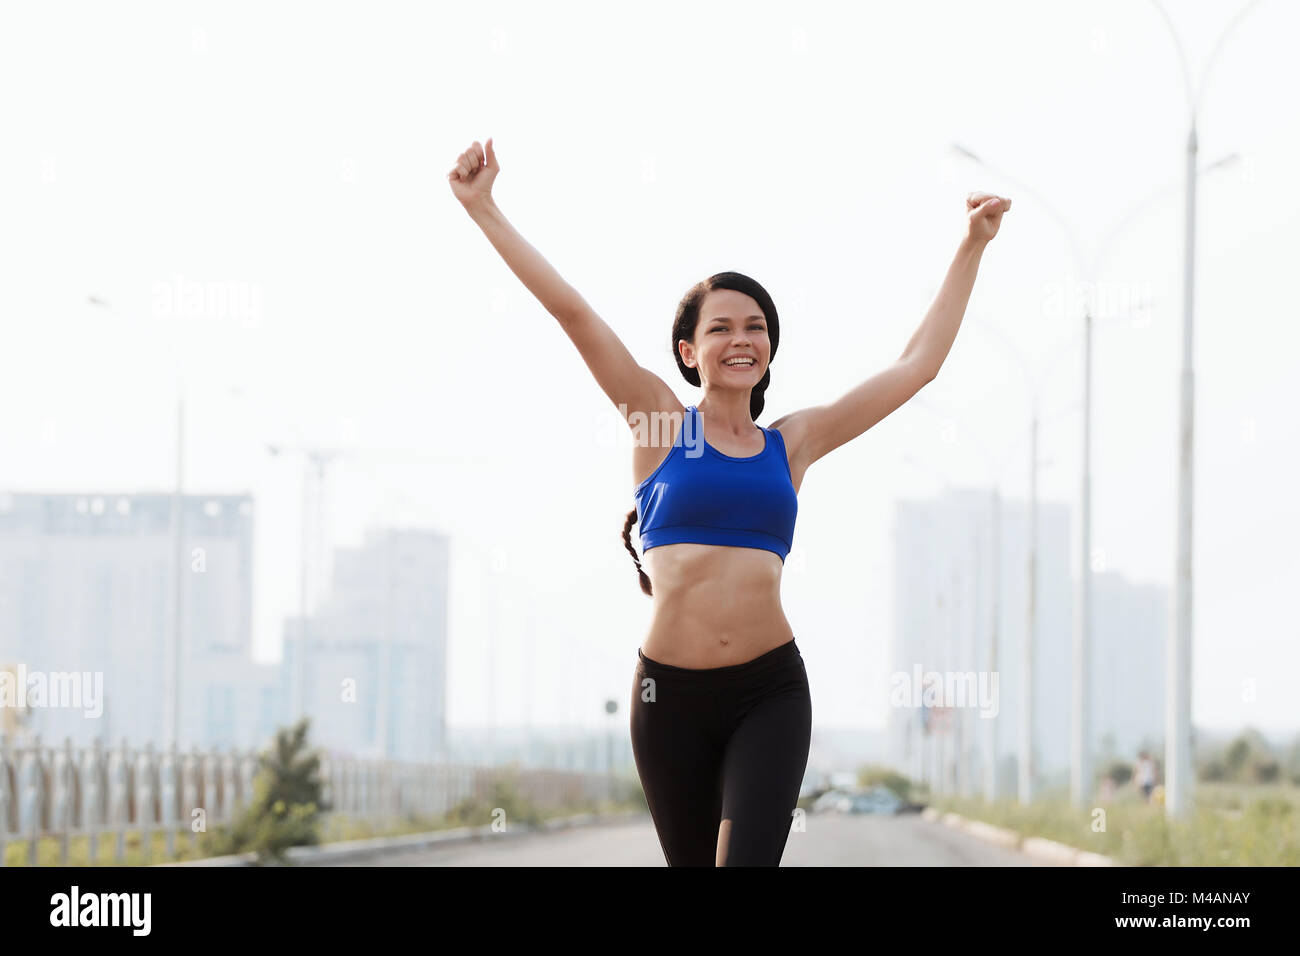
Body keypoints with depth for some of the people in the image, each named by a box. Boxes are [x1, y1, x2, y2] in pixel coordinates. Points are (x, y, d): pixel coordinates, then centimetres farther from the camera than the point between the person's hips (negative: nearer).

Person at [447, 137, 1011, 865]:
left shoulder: (793, 442, 10)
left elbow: (920, 363, 15)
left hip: (770, 693, 0)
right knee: (691, 861, 9)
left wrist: (972, 248, 18)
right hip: (671, 693, 0)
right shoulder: (660, 423, 4)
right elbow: (573, 312, 0)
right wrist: (483, 209, -3)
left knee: (748, 858, -17)